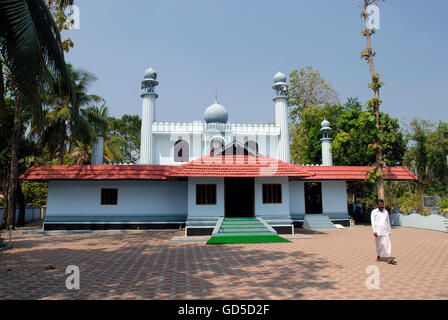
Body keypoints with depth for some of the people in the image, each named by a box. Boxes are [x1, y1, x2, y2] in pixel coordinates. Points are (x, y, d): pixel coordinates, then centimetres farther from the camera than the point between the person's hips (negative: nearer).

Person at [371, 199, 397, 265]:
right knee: (379, 245, 6)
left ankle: (389, 259, -7)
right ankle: (378, 256, 24)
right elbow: (373, 222, -6)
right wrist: (374, 231, -15)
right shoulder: (374, 212, 0)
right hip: (378, 232, -3)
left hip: (386, 232, 3)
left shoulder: (386, 212, 13)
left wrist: (389, 231, 16)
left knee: (387, 244, -4)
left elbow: (388, 222, 18)